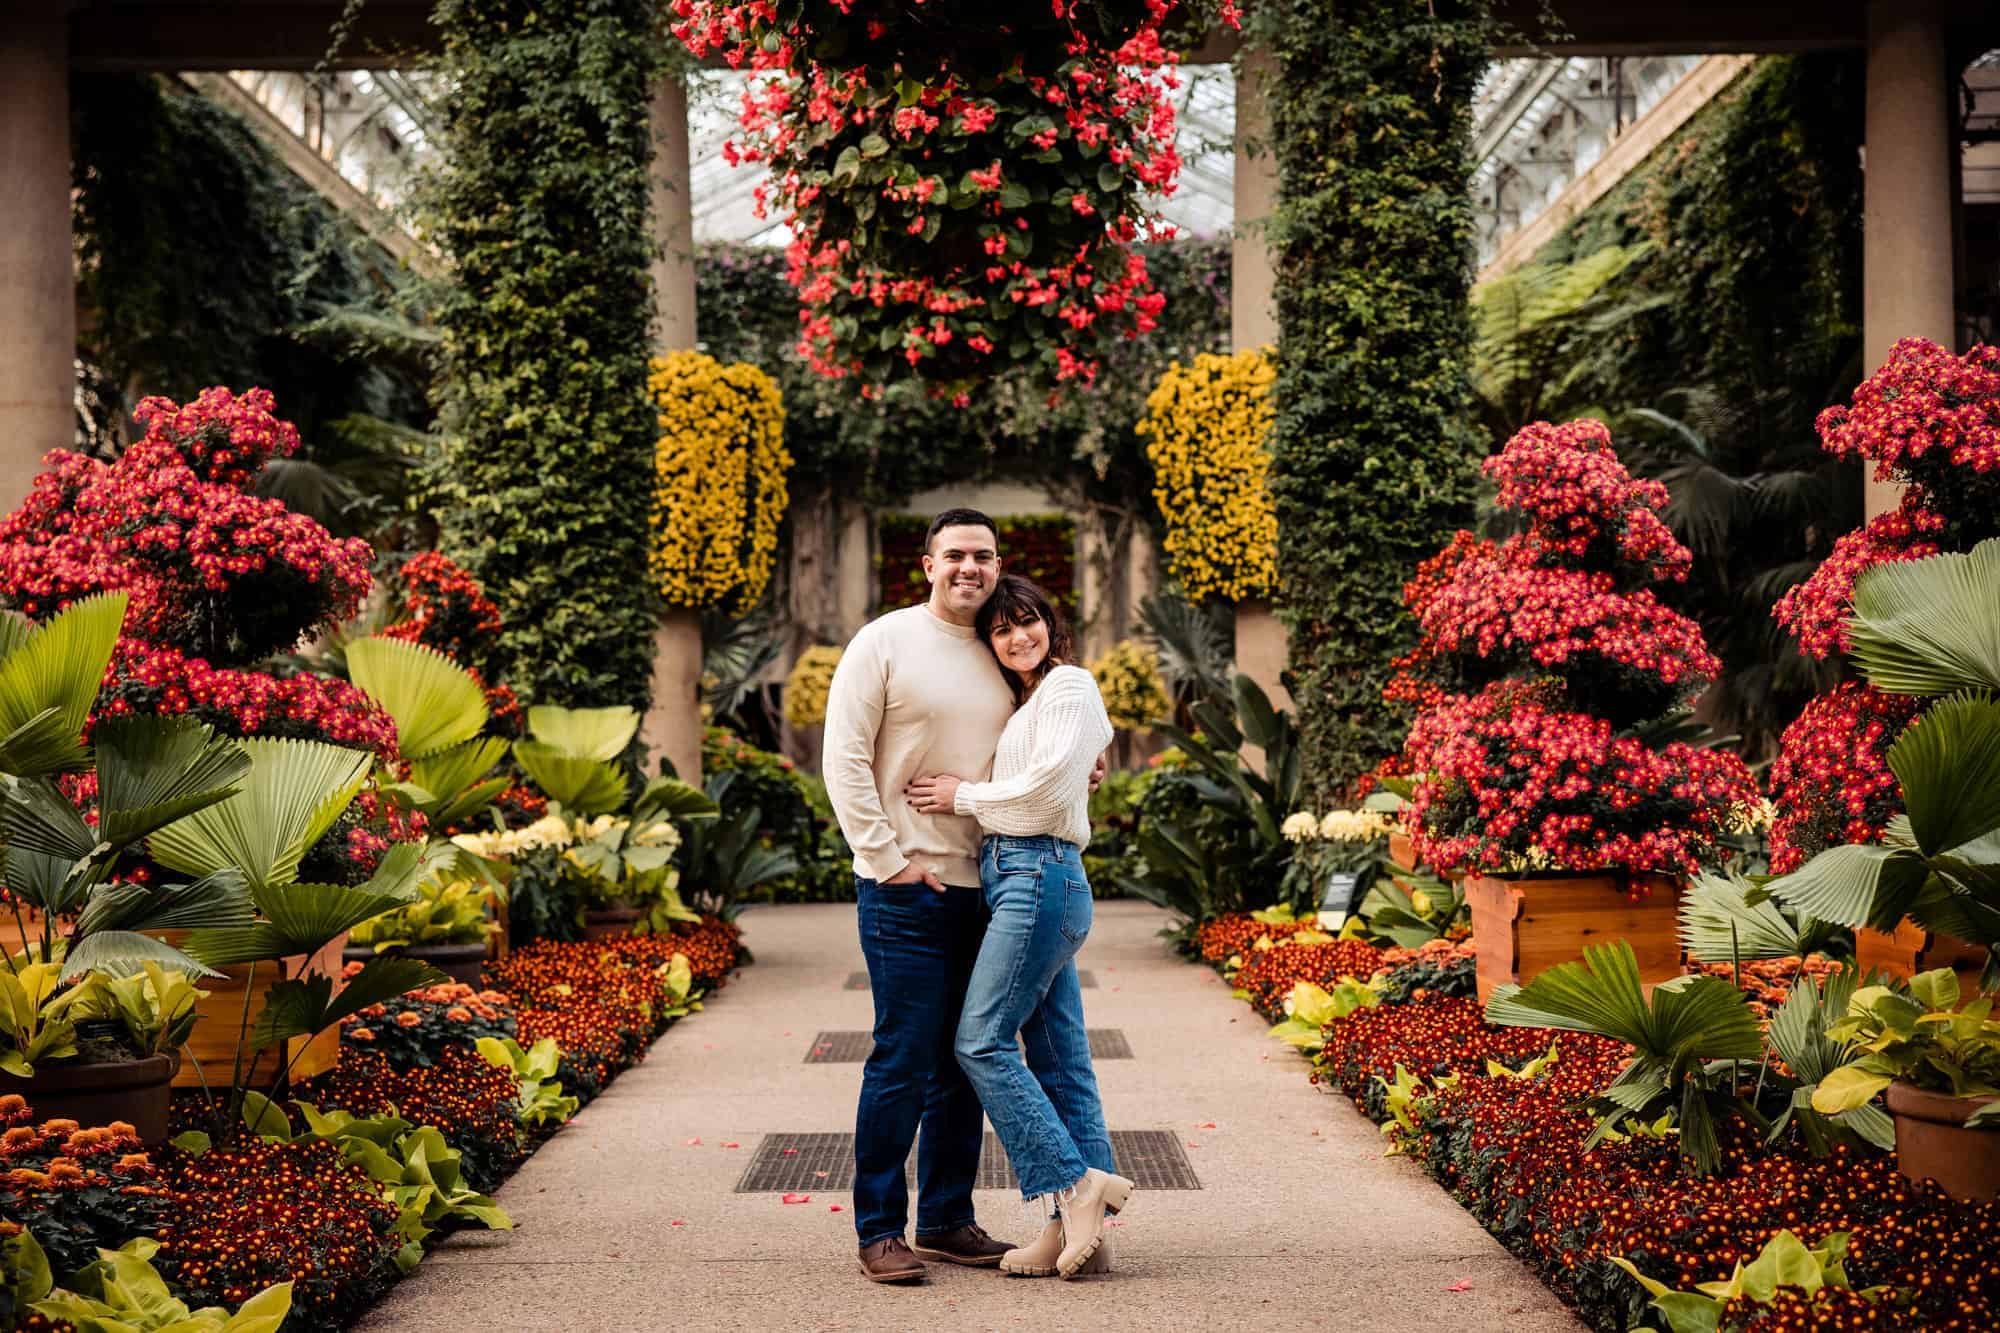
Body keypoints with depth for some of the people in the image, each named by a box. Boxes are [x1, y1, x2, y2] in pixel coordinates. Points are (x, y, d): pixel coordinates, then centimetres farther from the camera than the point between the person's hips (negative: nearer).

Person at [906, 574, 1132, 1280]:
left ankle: (1077, 1184, -9)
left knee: (982, 1041, -11)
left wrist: (964, 796, -4)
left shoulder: (1069, 688, -3)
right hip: (1014, 875, 9)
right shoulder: (1026, 701, 25)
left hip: (1039, 875, -9)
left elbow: (1045, 786, -13)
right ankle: (1078, 1231, 6)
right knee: (1059, 1057, 5)